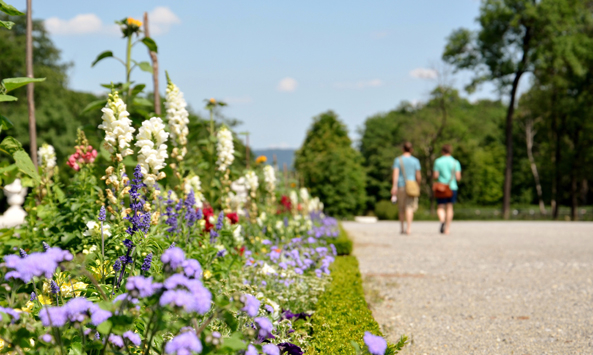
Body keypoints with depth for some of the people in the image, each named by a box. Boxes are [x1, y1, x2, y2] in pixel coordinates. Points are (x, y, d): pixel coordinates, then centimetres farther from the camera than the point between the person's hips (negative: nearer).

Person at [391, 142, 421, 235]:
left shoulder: (398, 160, 2)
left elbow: (395, 173, -10)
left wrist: (394, 186, -16)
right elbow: (418, 176, 1)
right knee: (409, 207, -7)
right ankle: (409, 228, -23)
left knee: (401, 209, 13)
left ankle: (402, 229, 20)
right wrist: (418, 186, 17)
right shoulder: (415, 161, 3)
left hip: (401, 186, 1)